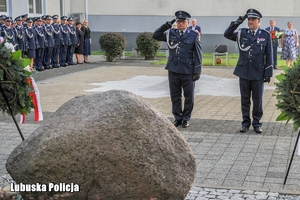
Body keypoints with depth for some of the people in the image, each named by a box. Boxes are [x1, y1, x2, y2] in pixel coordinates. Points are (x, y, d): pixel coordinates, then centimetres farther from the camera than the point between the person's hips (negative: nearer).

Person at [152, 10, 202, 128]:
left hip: (188, 71, -2)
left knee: (189, 96, 6)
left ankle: (186, 118, 20)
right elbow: (155, 36, 8)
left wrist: (197, 72, -6)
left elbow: (198, 55, -1)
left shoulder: (194, 36, -1)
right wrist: (165, 27, -8)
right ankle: (177, 118, 22)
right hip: (173, 70, 2)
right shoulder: (170, 33, 7)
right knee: (175, 96, 9)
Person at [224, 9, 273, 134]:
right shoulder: (242, 33, 5)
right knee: (245, 99, 9)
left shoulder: (266, 35, 0)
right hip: (244, 72, 2)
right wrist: (236, 23, -16)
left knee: (257, 100, 6)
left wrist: (268, 73, -4)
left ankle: (257, 123, 17)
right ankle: (246, 122, 19)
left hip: (258, 73, -2)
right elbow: (227, 34, -5)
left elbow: (269, 55, 0)